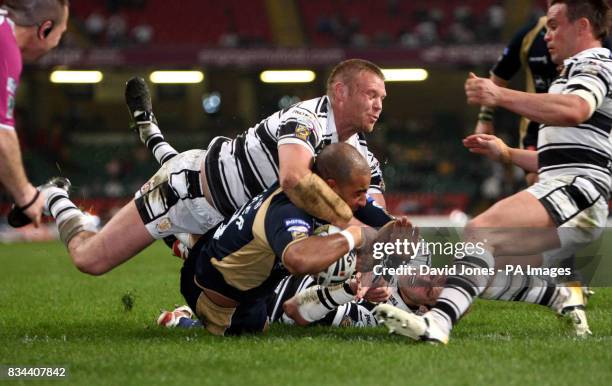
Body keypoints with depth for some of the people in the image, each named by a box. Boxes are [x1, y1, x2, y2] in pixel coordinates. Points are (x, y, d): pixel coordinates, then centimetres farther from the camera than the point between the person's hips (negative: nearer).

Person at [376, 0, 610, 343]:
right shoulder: (580, 70, 32)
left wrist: (501, 95, -31)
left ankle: (439, 322, -50)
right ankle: (563, 297, 2)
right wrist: (507, 153, 28)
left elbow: (575, 110, -26)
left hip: (575, 189, -10)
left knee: (480, 231, -31)